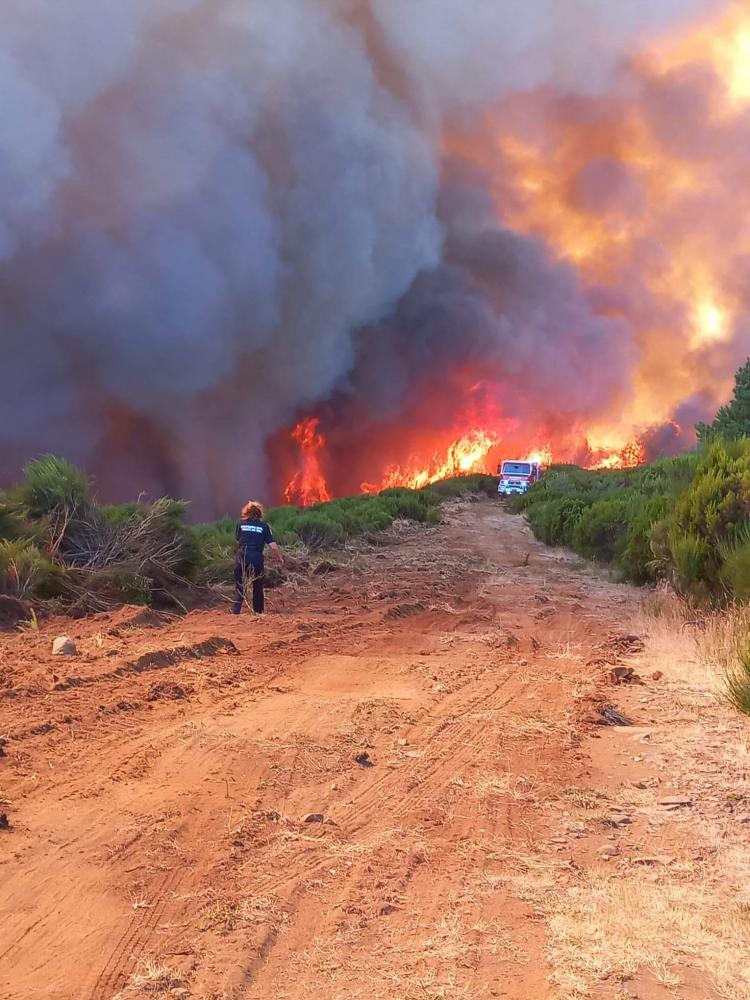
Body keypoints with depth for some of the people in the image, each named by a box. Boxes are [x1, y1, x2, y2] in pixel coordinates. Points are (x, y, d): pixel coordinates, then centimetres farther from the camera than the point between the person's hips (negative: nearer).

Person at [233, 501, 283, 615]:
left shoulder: (241, 523, 4)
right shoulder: (263, 526, 1)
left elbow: (238, 540, 12)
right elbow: (272, 545, -1)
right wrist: (279, 558, 11)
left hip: (242, 558, 0)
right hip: (257, 559, 0)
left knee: (239, 586, 5)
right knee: (258, 587, 17)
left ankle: (236, 610, -9)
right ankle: (259, 611, 24)